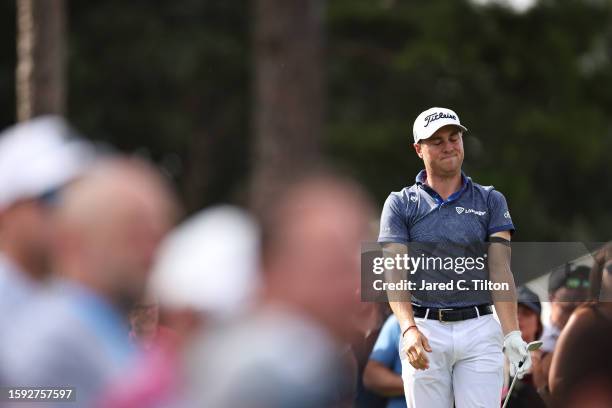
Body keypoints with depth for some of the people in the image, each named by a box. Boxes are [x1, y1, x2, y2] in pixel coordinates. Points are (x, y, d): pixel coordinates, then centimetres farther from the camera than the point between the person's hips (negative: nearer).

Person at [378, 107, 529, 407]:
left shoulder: (490, 201, 9)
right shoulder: (400, 204, 6)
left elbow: (500, 269, -1)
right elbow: (395, 272, -4)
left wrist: (511, 333, -15)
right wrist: (409, 329, -22)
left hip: (480, 330, 0)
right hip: (425, 332, 0)